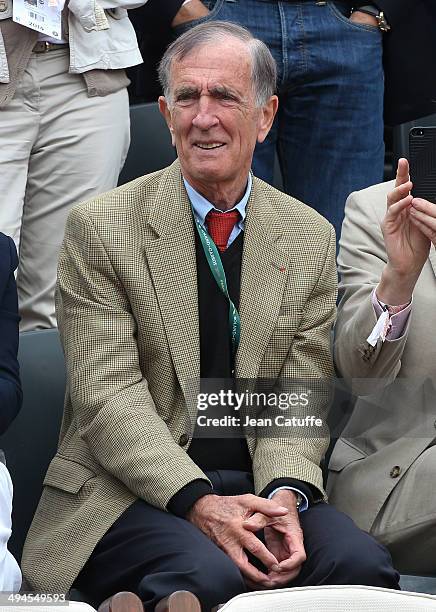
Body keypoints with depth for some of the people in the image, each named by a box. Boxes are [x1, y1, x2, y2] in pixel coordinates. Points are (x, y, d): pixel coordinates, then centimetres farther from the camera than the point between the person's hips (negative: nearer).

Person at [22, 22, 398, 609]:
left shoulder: (310, 238, 11)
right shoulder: (102, 228, -1)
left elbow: (301, 396, 6)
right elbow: (107, 393, -9)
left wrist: (284, 495, -16)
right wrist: (198, 502, -23)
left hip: (259, 487, 4)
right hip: (131, 491, -4)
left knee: (361, 563, -25)